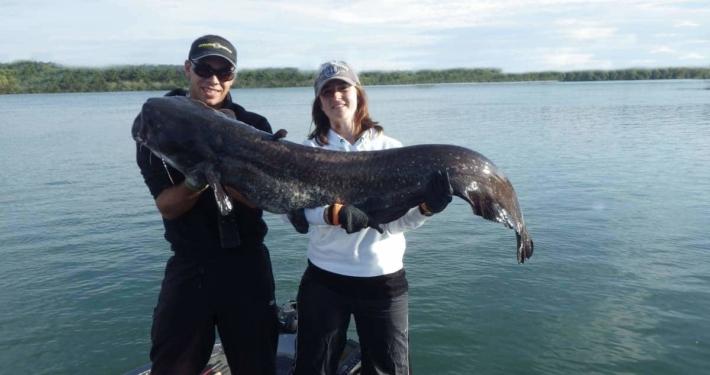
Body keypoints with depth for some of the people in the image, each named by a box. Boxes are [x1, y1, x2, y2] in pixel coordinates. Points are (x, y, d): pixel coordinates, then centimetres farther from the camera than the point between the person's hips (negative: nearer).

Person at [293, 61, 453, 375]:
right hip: (325, 278, 0)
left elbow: (398, 220, -6)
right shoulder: (310, 150, 0)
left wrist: (425, 207, -27)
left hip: (384, 279, 1)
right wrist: (339, 214, -34)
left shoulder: (390, 149, 1)